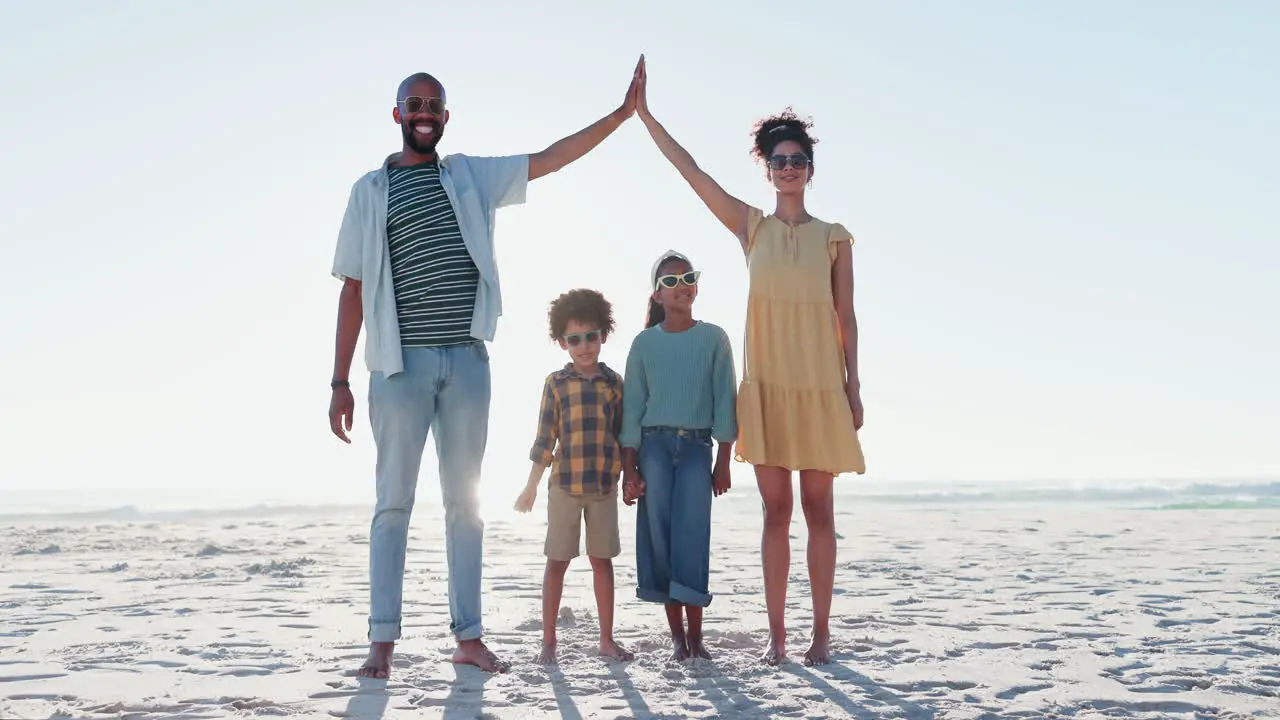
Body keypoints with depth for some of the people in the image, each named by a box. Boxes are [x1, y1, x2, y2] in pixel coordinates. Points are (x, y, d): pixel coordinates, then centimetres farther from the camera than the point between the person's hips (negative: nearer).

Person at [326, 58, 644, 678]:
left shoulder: (471, 176, 13)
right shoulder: (370, 190, 6)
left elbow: (549, 158, 9)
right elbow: (353, 290, 3)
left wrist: (622, 113, 0)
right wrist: (340, 381, -1)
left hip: (466, 360, 3)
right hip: (400, 364, -2)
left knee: (465, 502, 7)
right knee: (393, 502, -1)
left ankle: (468, 636, 13)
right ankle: (382, 642, 5)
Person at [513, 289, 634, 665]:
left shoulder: (614, 383, 6)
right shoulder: (556, 383, 1)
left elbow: (623, 436, 11)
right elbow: (545, 437, 2)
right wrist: (531, 487, 1)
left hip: (604, 485, 2)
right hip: (564, 484, -2)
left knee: (602, 561, 8)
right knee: (557, 561, 4)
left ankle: (607, 639, 17)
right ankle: (548, 641, 12)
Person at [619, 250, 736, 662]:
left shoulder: (713, 338, 6)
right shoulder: (644, 343, 7)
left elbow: (724, 400, 4)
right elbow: (632, 408, 6)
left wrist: (723, 461, -1)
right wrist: (629, 469, -1)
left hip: (696, 445, -1)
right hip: (653, 443, 1)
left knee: (691, 534, -10)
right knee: (658, 532, -2)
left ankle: (695, 634, -2)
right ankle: (677, 635, 6)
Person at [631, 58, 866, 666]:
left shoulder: (834, 237, 6)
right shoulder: (751, 227, 9)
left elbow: (846, 318, 5)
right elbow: (690, 170, 3)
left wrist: (854, 388, 0)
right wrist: (643, 114, -2)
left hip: (820, 385, -1)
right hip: (767, 384, 1)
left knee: (818, 509, 2)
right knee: (775, 509, 2)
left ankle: (821, 632, 9)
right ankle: (776, 633, 7)